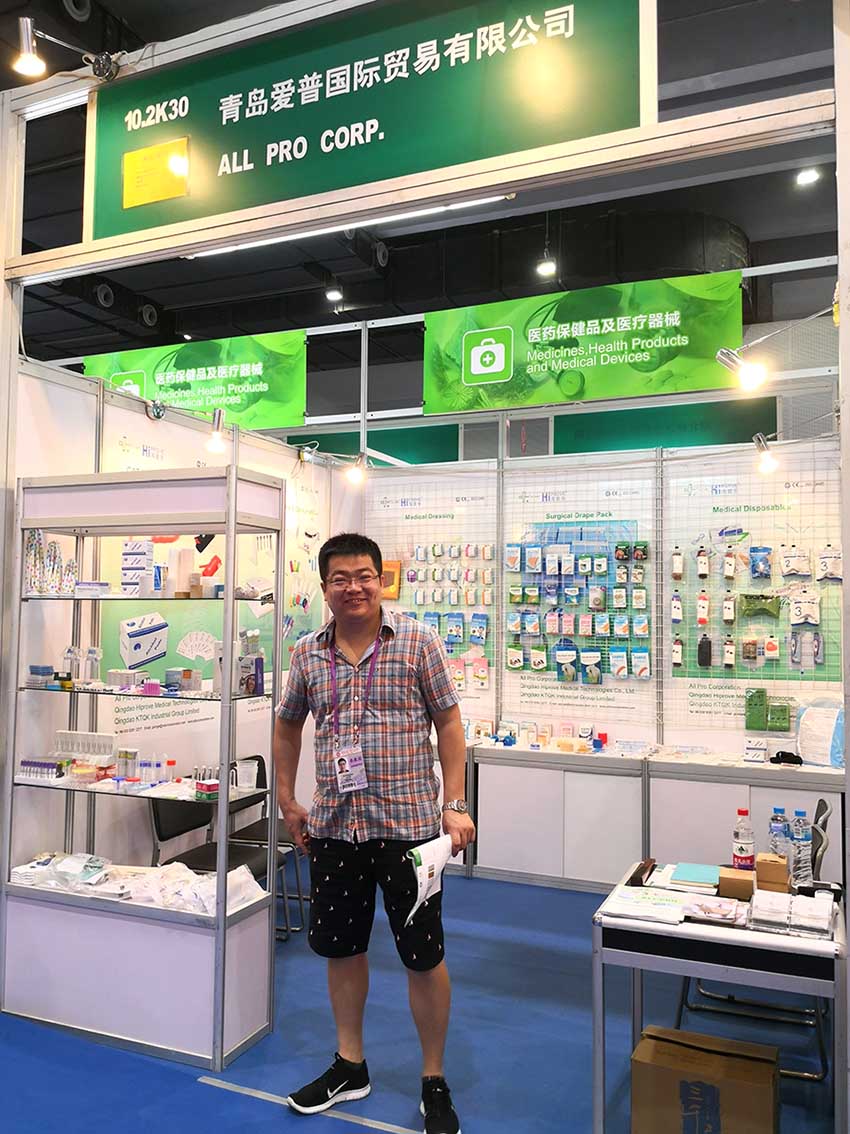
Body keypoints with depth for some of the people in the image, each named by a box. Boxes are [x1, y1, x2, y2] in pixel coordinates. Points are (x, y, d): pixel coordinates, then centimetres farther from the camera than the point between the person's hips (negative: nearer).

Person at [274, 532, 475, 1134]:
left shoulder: (418, 640, -6)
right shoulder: (308, 653, 4)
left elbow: (449, 722, -3)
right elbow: (288, 725, 17)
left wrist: (455, 806, -8)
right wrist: (288, 801, 14)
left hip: (408, 824, -3)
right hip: (334, 826, 4)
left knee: (424, 955, 6)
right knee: (341, 947, 16)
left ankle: (434, 1081, 26)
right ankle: (350, 1066, 37)